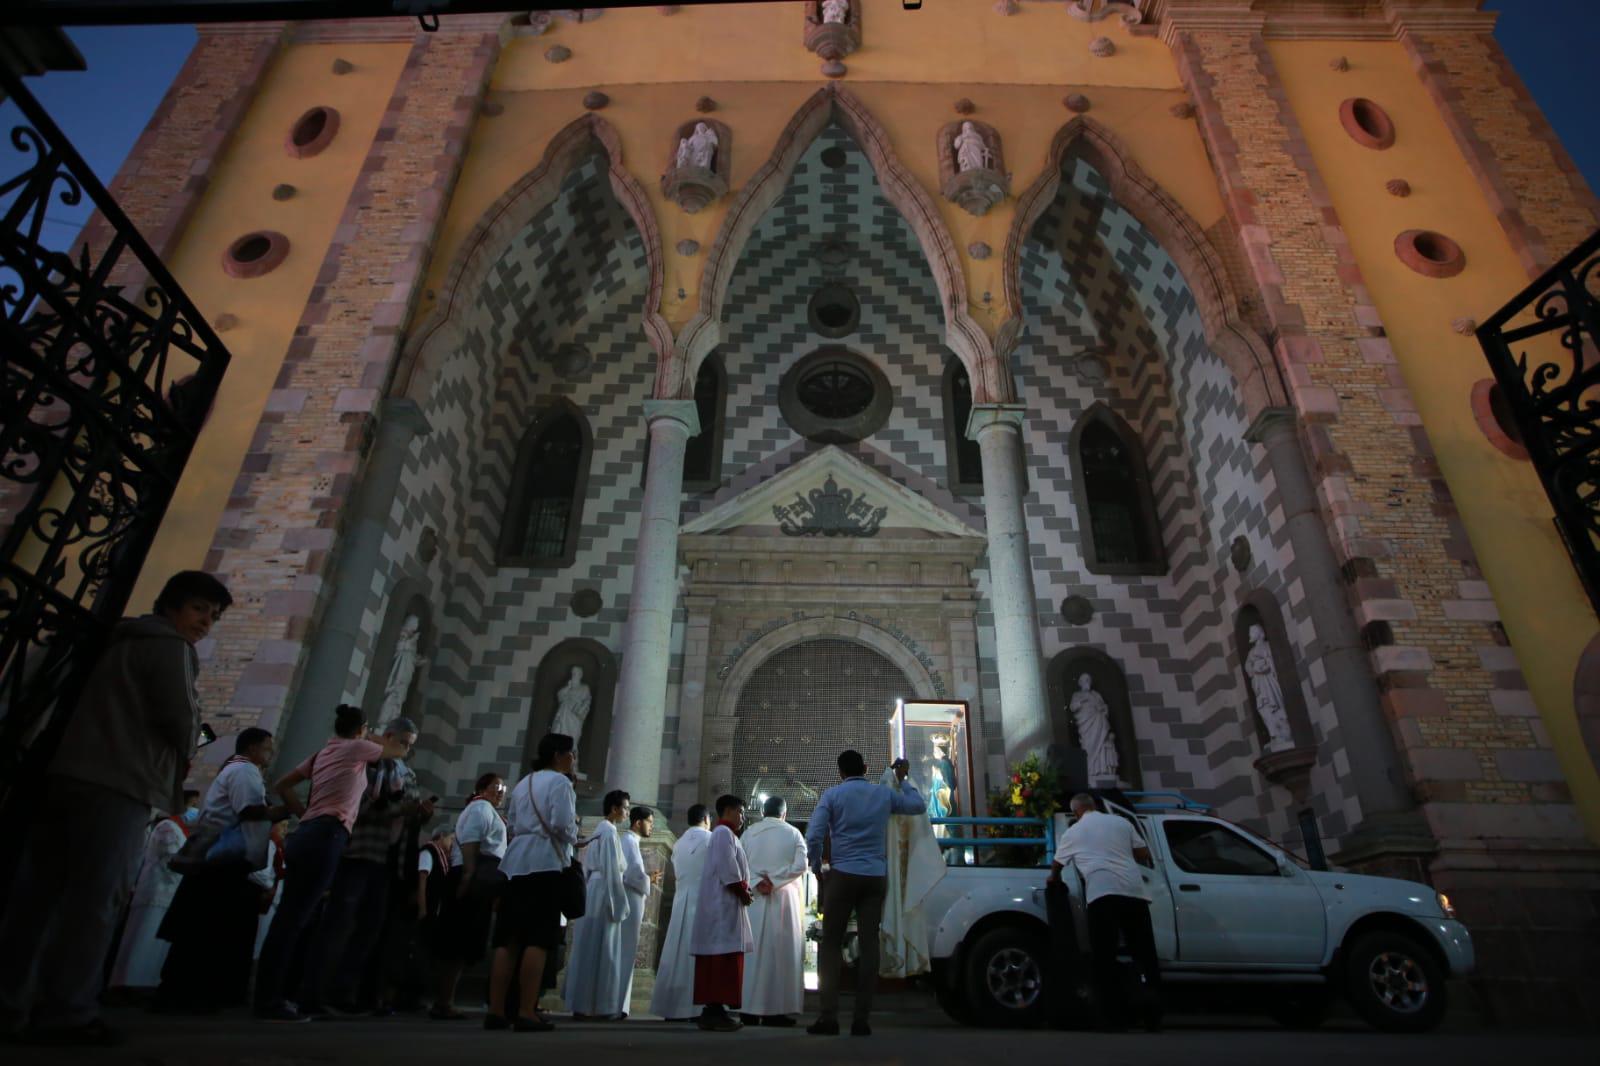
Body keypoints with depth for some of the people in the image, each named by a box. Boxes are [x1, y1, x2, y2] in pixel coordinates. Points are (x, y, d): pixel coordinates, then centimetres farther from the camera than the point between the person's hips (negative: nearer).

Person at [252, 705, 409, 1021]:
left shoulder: (322, 753, 23)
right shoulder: (357, 748, 2)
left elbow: (282, 786, 25)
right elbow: (399, 752, 14)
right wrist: (390, 741, 34)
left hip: (306, 836, 9)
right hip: (325, 838, -9)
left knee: (290, 918, 9)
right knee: (294, 919, -8)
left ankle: (271, 996, 13)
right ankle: (271, 1001, -7)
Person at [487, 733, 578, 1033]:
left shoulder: (522, 784, 23)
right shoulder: (559, 782, -3)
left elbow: (512, 825, 20)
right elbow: (561, 824, -14)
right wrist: (574, 837, 4)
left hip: (516, 862, 8)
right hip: (545, 863, -8)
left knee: (508, 938, 6)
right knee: (538, 938, -7)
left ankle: (496, 1011, 5)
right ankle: (526, 1013, -9)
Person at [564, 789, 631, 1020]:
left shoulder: (599, 831, 16)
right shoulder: (609, 832, -12)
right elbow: (611, 871, -17)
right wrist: (619, 905, -15)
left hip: (592, 894, 9)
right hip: (604, 896, -9)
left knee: (588, 950, 10)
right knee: (602, 951, -3)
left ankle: (581, 1004, 14)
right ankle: (601, 1006, 2)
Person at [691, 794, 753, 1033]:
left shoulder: (723, 833, 23)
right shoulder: (724, 832, -9)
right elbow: (727, 867, -18)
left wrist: (744, 890, 10)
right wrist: (742, 891, -9)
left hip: (722, 904, 10)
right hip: (724, 904, -10)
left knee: (716, 958, 8)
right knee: (724, 957, -11)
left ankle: (712, 1009, 9)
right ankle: (716, 1010, -12)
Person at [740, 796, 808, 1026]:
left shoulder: (749, 832, 7)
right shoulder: (793, 833, 3)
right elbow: (800, 866, -7)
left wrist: (758, 882, -9)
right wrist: (775, 879, -9)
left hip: (754, 899, 2)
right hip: (784, 898, -2)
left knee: (754, 952, 5)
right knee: (783, 952, 2)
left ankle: (751, 1009, 4)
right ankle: (779, 1009, 0)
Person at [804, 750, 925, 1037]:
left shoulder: (833, 795, -1)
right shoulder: (885, 794, 8)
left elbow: (813, 836, -9)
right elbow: (919, 806, 24)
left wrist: (818, 869, 5)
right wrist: (903, 780, 34)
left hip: (843, 875, -3)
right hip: (876, 877, 3)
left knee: (831, 944, 4)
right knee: (869, 944, 4)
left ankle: (828, 1017, -1)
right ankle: (861, 1020, 4)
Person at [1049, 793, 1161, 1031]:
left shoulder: (1073, 832, 17)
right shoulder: (1121, 822, 20)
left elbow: (1056, 865, 30)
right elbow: (1144, 855, 21)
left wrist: (1054, 878, 52)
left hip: (1102, 893, -3)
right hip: (1133, 890, 3)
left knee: (1105, 958, 2)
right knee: (1144, 952, 9)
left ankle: (1117, 1015, -2)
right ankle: (1153, 1011, -3)